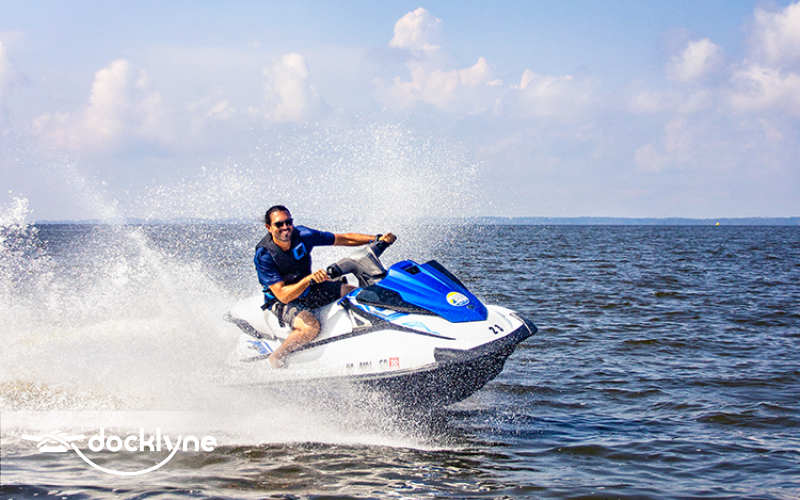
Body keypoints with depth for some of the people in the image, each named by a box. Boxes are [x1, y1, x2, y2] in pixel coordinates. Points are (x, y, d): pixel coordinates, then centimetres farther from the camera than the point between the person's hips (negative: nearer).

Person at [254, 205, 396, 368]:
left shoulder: (302, 234, -14)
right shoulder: (264, 255, -25)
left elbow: (343, 239, -7)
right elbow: (283, 295, -30)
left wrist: (377, 238, -17)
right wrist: (309, 280, -45)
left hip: (308, 288, 6)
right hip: (281, 300, -6)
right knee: (311, 326, -35)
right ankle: (277, 355, -12)